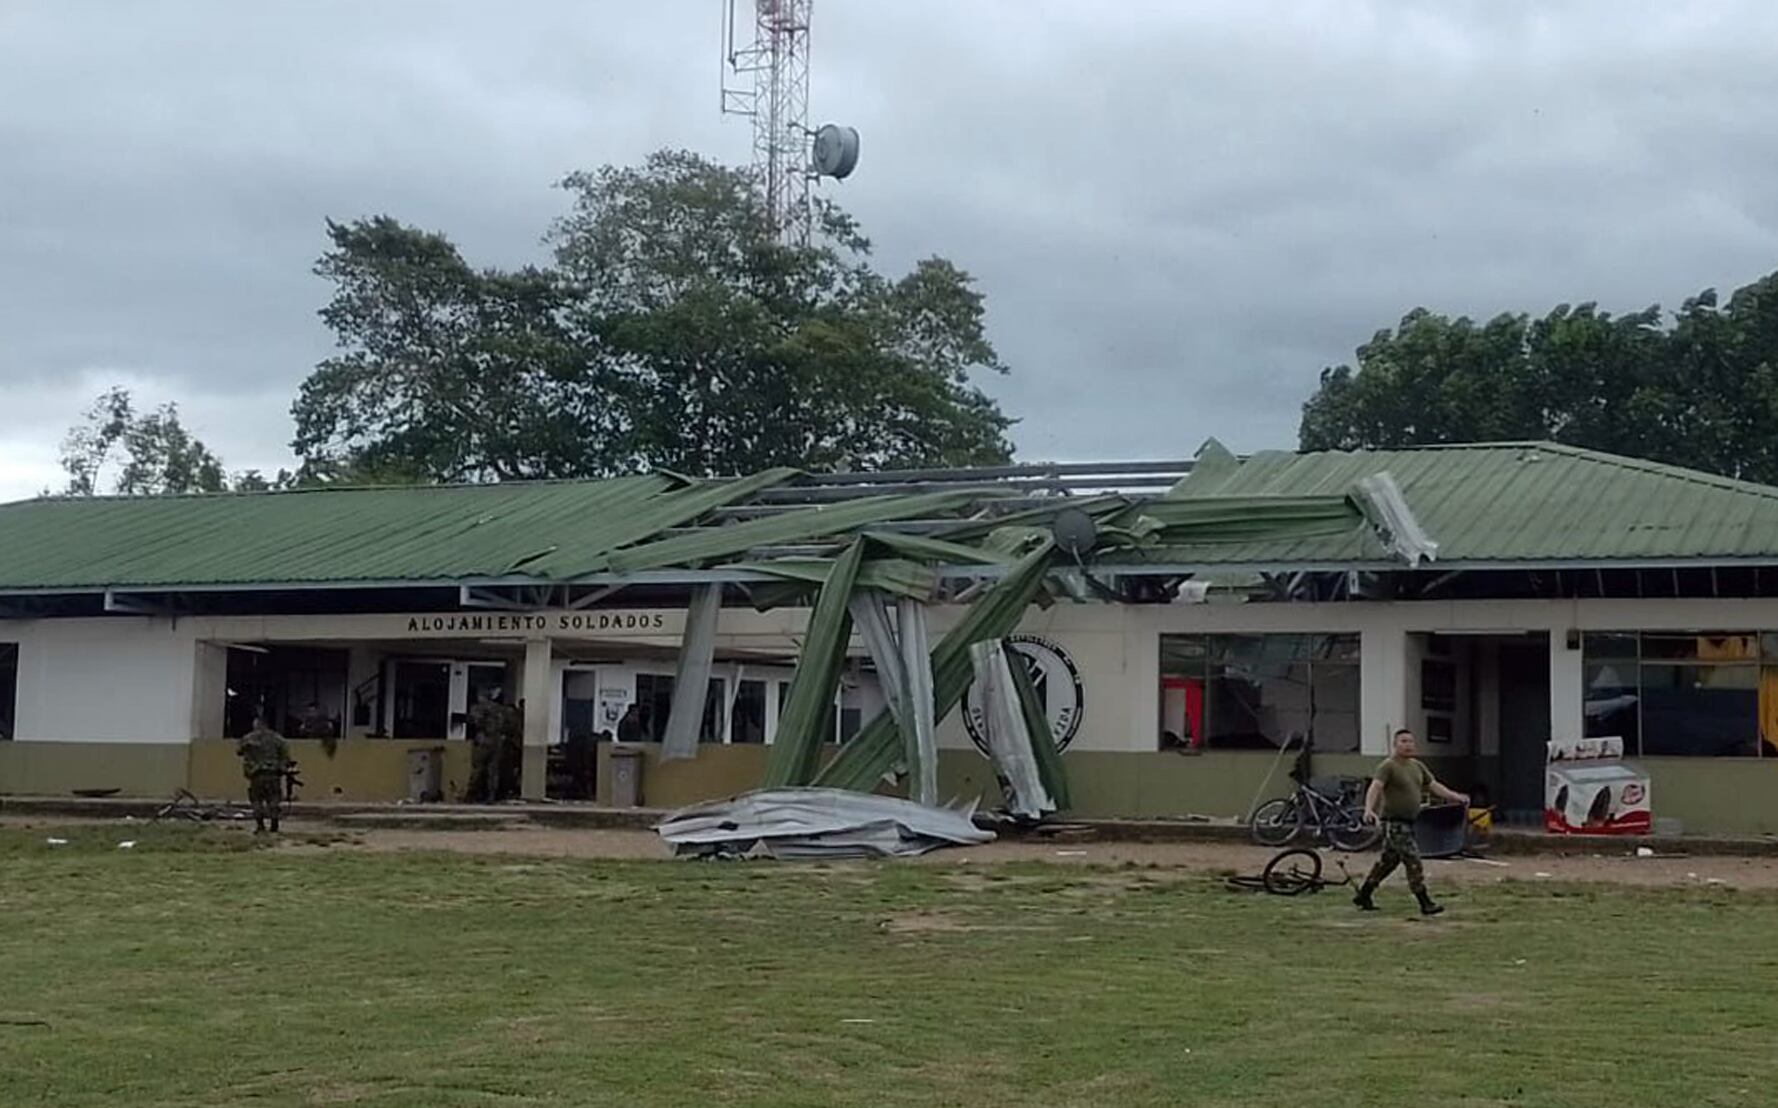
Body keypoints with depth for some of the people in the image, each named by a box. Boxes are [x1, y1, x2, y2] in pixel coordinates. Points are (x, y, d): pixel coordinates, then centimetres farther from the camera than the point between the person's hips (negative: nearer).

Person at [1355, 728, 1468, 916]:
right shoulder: (1387, 766, -12)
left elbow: (1434, 786, 19)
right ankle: (1425, 904, -7)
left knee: (1389, 861, 15)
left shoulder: (1417, 766, 13)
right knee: (1413, 862, -10)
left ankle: (1363, 895, 26)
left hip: (1409, 822, 8)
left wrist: (1455, 797, 9)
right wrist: (1369, 809, -41)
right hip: (1395, 823, -8)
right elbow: (1375, 788, -25)